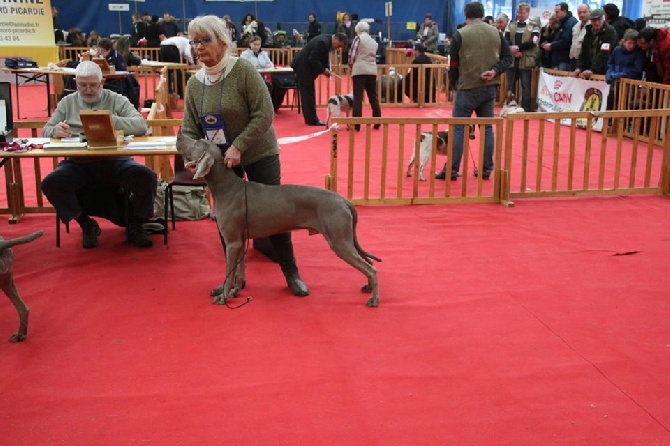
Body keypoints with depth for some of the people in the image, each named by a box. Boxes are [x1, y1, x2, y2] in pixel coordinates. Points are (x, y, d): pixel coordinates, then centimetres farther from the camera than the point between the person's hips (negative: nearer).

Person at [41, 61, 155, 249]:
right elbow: (46, 130, 15)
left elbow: (141, 126, -3)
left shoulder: (117, 100, 10)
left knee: (146, 177, -28)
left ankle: (135, 226, -2)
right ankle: (87, 225, -1)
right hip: (78, 163, 2)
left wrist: (112, 120, -20)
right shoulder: (67, 103, 18)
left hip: (116, 161, -1)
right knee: (50, 184, -26)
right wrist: (56, 130, -10)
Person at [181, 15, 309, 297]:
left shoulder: (243, 70, -17)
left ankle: (291, 273, 15)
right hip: (219, 159, 5)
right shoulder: (194, 84, -1)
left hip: (258, 155, -5)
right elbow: (189, 129, 0)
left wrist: (238, 147, -27)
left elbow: (264, 115, -21)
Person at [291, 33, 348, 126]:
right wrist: (323, 70, -18)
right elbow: (313, 59, -27)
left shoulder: (327, 41, 8)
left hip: (304, 66, 10)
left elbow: (324, 58, 16)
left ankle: (310, 118, 18)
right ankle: (312, 120, -3)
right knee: (308, 93, -6)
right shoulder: (323, 42, -23)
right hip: (303, 66, -10)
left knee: (307, 93, 13)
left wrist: (327, 69, 0)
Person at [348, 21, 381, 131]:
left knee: (358, 98, -5)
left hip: (360, 70, -5)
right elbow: (374, 56, 14)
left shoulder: (358, 38, -1)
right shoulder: (374, 42, 16)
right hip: (372, 70, 5)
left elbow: (352, 54, -7)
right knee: (373, 97, 12)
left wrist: (351, 65, 10)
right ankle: (377, 123, 15)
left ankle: (356, 124, -8)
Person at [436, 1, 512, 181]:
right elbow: (508, 57, 6)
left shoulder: (460, 34, -4)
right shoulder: (496, 33, 9)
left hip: (468, 87, -4)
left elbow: (454, 64, -2)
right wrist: (495, 71, -5)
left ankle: (452, 169, -2)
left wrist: (452, 83, 12)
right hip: (490, 87, 4)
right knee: (487, 127, 11)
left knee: (458, 128, 0)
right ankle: (486, 169, 12)